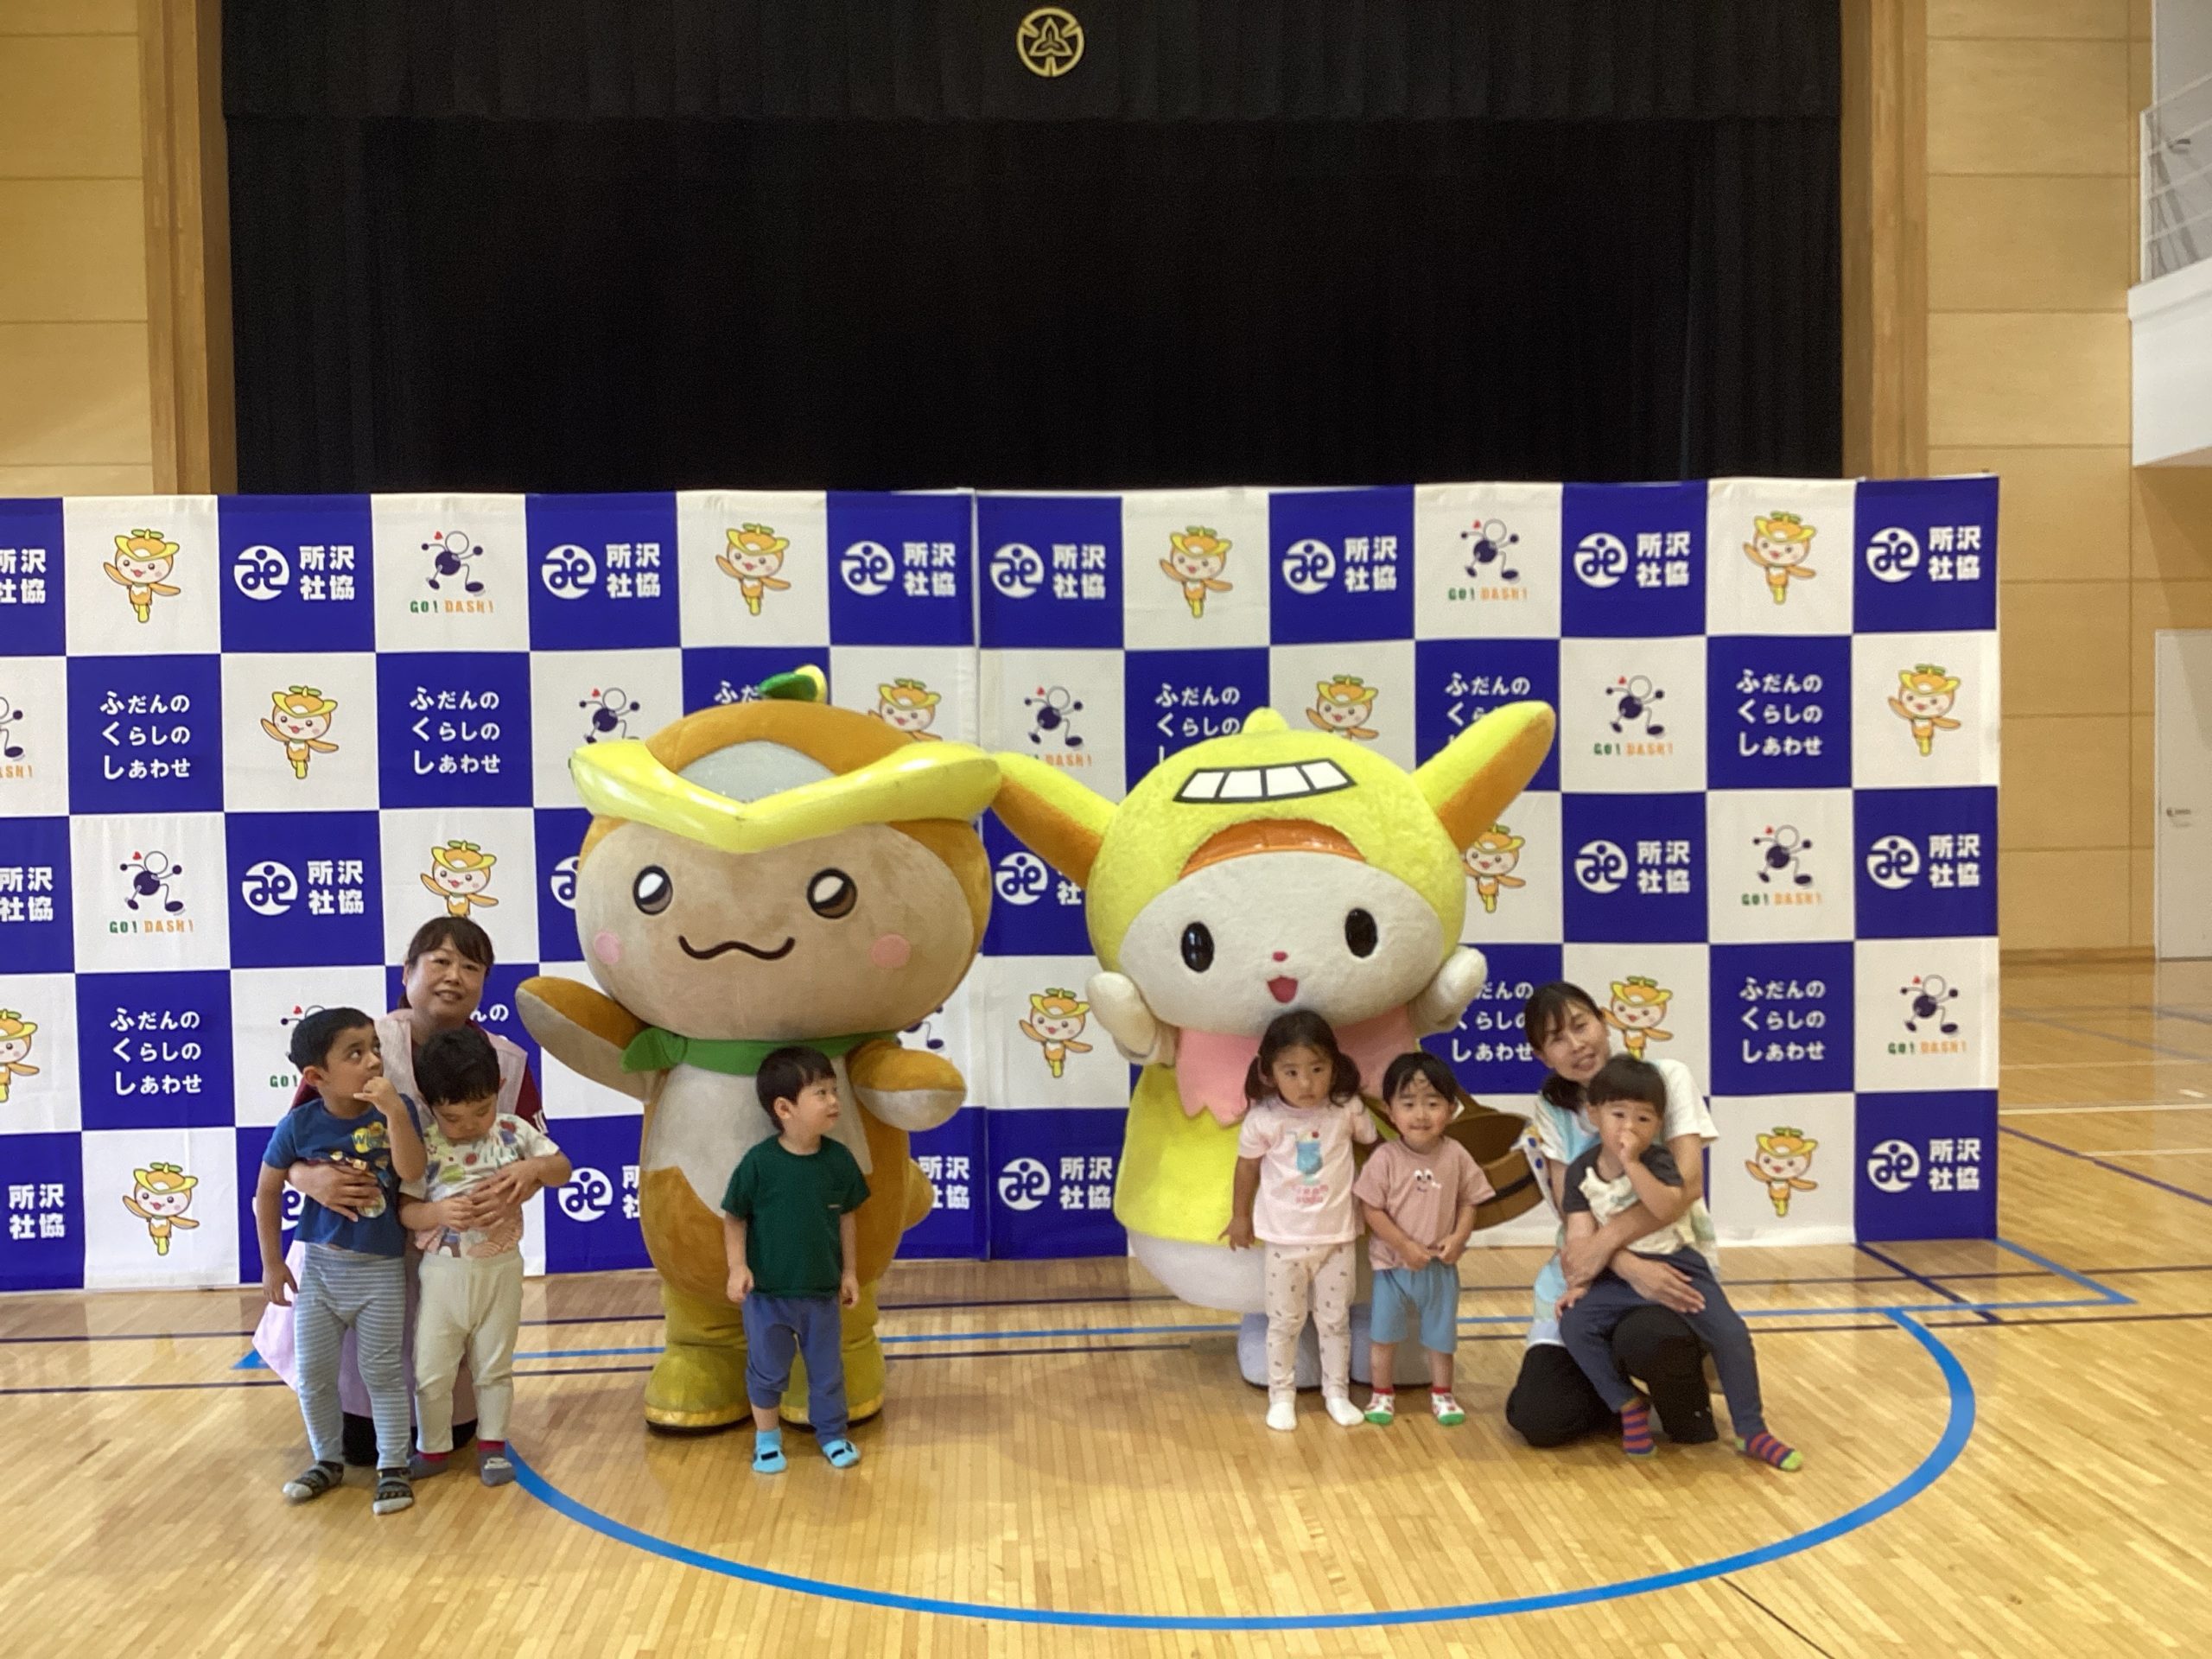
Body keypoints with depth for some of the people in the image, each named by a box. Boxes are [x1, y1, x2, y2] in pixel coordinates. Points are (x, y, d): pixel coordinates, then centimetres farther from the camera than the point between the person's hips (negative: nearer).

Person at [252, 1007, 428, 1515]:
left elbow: (411, 1171, -27)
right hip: (319, 1265, 2)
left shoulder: (393, 1111, -14)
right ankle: (328, 1460, 32)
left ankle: (392, 1467, 18)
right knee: (314, 1374, 13)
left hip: (381, 1268, -2)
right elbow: (267, 1192, 0)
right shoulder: (300, 1124, -12)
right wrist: (272, 1263, 2)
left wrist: (395, 1111, -36)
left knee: (383, 1372, 6)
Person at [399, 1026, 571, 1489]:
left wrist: (533, 1168, -19)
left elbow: (562, 1170, 2)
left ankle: (492, 1444, 31)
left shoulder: (515, 1132, -5)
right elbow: (405, 1210, -11)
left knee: (495, 1365, 15)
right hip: (443, 1271, -1)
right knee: (431, 1370, 7)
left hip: (501, 1269, 1)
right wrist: (443, 1212, -31)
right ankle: (432, 1448, 28)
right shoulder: (422, 1145, -11)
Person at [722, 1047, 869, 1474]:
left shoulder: (839, 1160, -9)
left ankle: (832, 1433, 35)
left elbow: (845, 1217, 3)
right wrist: (737, 1267, -16)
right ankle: (767, 1437, 35)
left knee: (827, 1371, 16)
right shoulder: (758, 1163, -18)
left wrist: (849, 1271, 6)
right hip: (767, 1292, -2)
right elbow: (734, 1218, -7)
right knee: (767, 1371, 14)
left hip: (822, 1291, 3)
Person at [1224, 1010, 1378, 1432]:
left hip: (1337, 1235, 1)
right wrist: (1240, 1217, 11)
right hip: (1285, 1238, -1)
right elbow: (1248, 1166, 0)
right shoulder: (1262, 1120, -15)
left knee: (1335, 1319, 13)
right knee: (1285, 1321, 10)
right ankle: (1281, 1396, 23)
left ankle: (1337, 1392, 27)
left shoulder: (1346, 1110, -12)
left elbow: (1374, 1144, 6)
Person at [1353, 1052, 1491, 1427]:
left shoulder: (1456, 1156, -10)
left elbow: (1468, 1202, -1)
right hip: (1392, 1264, -2)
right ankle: (1382, 1393, 28)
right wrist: (1405, 1246, -18)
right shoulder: (1385, 1158, -17)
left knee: (1442, 1332, 16)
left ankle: (1441, 1393, 34)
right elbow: (1371, 1208, -15)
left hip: (1441, 1266, 2)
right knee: (1383, 1330, 10)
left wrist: (1458, 1237, -17)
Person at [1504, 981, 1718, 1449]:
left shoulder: (1666, 1077, -6)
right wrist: (1630, 1268, -27)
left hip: (1674, 1259, -2)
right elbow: (1571, 1209, -10)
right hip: (1587, 1272, 3)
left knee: (1645, 1339, -38)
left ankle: (1690, 1408, -2)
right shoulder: (1551, 1108, 1)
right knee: (1536, 1420, -13)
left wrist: (1606, 1241, -26)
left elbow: (1687, 1182, -18)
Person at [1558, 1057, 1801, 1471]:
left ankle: (1752, 1433, 0)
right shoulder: (1581, 1172, -1)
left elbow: (1668, 1208, -30)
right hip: (1619, 1277, 2)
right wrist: (1578, 1283, -16)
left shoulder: (1657, 1162, -9)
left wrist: (1631, 1163, -34)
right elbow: (1581, 1234, -4)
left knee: (1731, 1333, -19)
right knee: (1574, 1324, -21)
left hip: (1676, 1267, -2)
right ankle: (1630, 1406, -3)